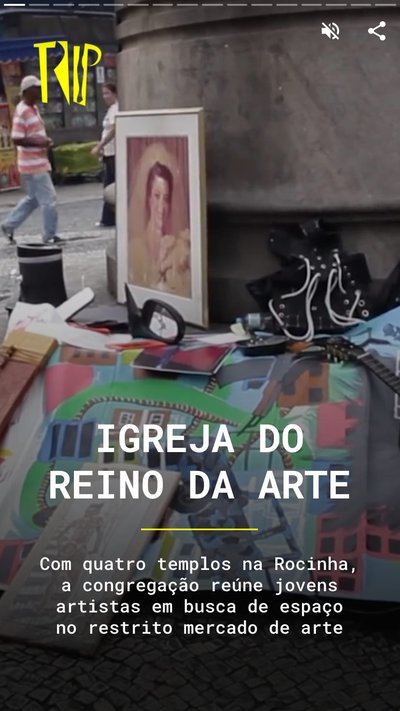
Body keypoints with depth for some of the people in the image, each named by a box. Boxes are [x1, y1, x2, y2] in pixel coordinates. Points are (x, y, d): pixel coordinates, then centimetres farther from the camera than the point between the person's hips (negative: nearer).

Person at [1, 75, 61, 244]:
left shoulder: (34, 108, 13)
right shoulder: (21, 112, -17)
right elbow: (16, 139, -21)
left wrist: (45, 141, 5)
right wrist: (38, 142, -24)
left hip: (39, 162, 10)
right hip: (33, 164, -10)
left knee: (33, 198, 18)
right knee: (49, 199, -4)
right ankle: (50, 236, 7)